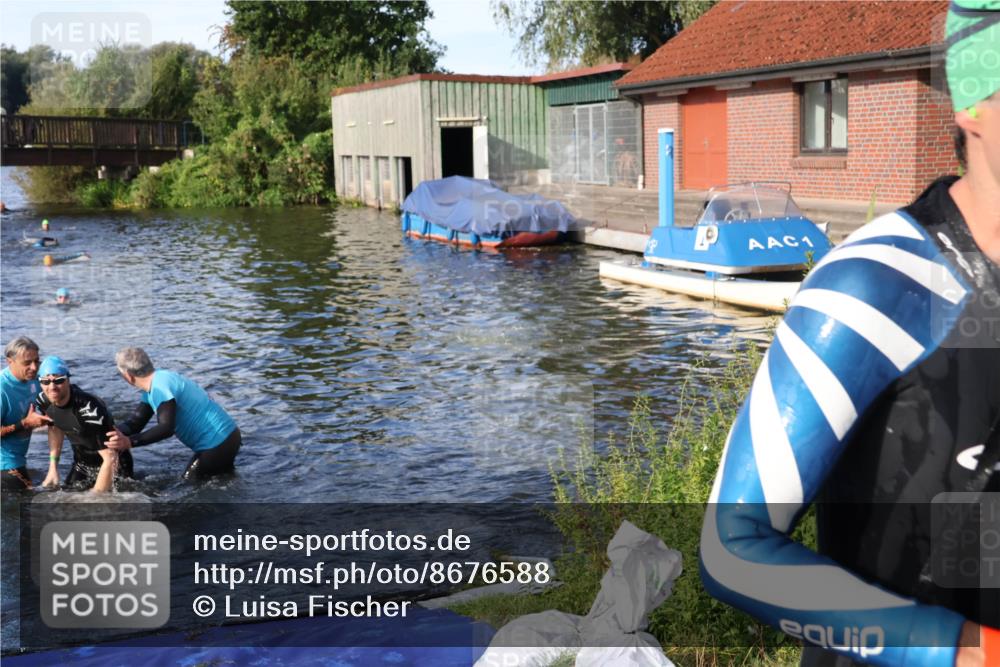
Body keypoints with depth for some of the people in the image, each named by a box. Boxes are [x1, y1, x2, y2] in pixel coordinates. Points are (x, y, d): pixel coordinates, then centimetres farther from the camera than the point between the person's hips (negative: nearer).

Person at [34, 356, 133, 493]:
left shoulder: (89, 409, -35)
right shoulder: (43, 401, -12)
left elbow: (110, 459, -34)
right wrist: (53, 468, 7)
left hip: (112, 466, -6)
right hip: (81, 465, 6)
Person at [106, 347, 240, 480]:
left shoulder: (160, 386, -22)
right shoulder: (154, 385, 10)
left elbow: (166, 428, -34)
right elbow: (136, 423, 7)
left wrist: (129, 442, -41)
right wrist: (116, 433, -13)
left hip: (218, 444, -10)